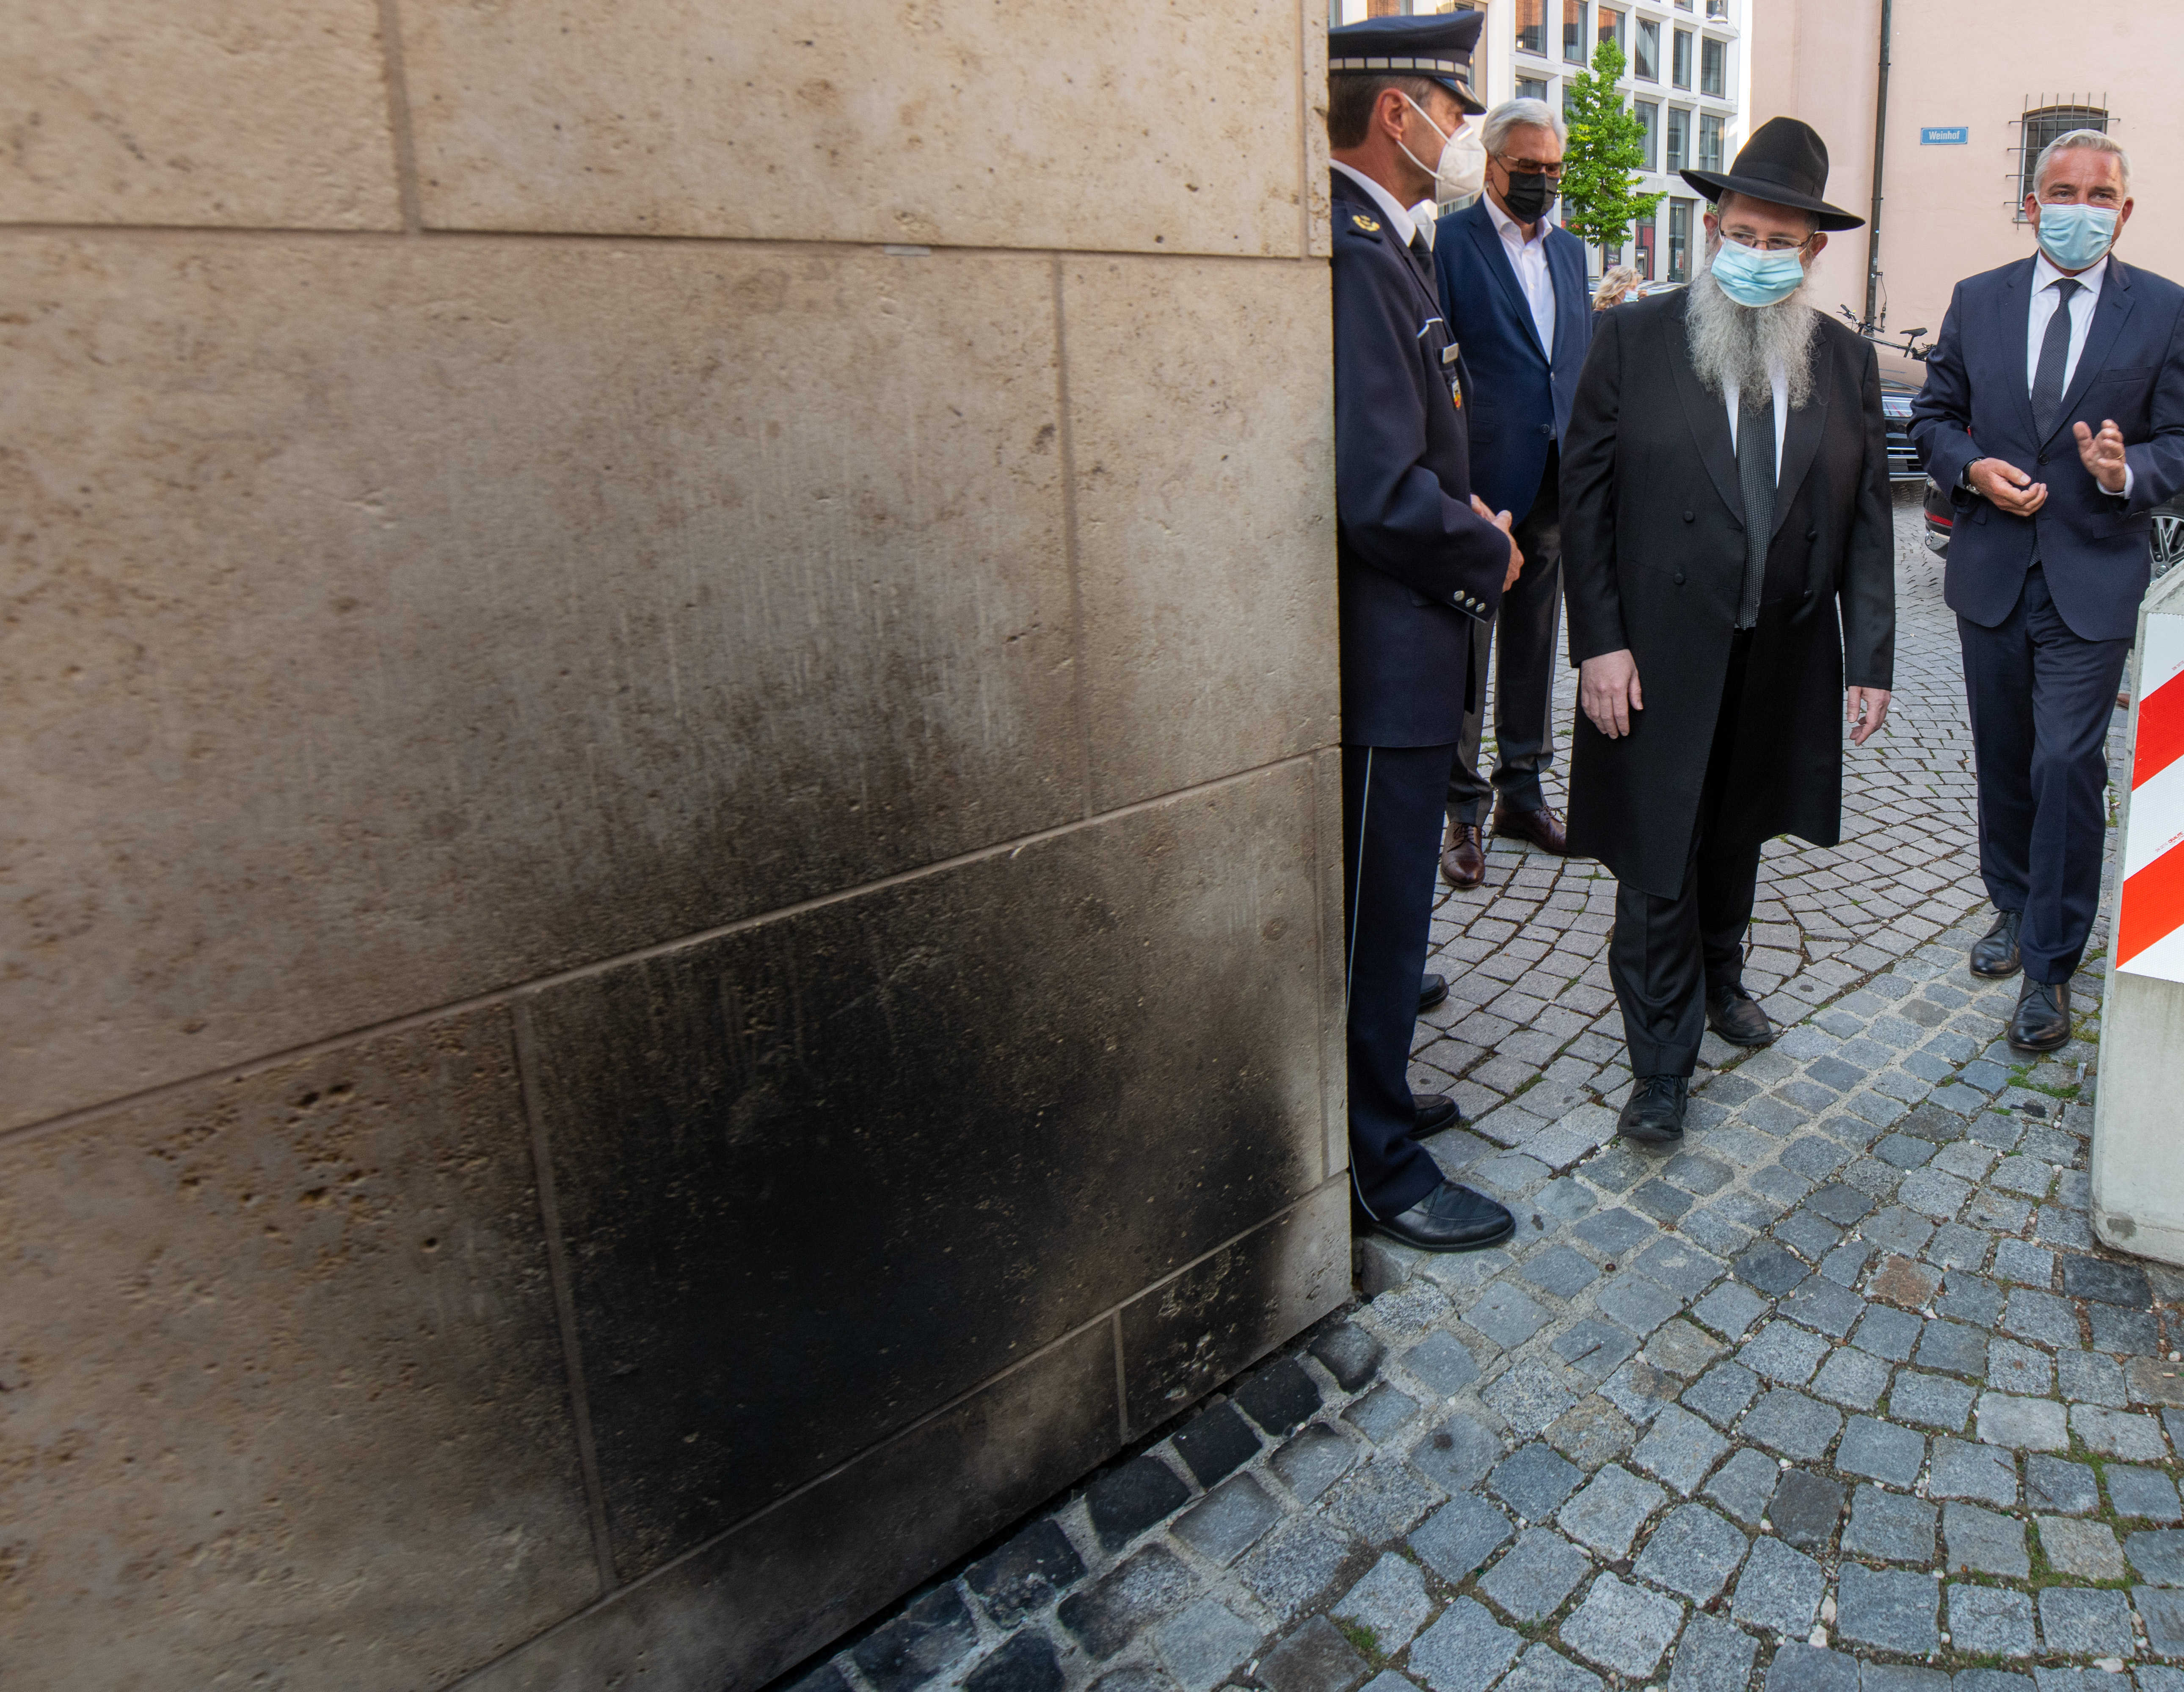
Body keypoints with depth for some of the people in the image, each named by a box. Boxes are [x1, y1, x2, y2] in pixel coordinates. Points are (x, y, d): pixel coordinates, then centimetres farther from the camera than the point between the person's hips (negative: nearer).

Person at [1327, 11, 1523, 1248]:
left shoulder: (1393, 245, 14)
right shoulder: (1350, 253, -20)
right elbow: (1380, 493, -27)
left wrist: (1468, 521, 6)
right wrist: (1488, 557, -10)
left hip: (1405, 644, 11)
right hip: (1383, 655, -11)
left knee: (1384, 902, 21)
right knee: (1379, 907, 2)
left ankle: (1371, 1090, 39)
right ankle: (1382, 1160, 19)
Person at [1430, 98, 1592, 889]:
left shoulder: (1570, 249, 16)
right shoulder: (1448, 241, -5)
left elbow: (1583, 360, 19)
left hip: (1555, 484, 7)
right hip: (1481, 482, -6)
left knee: (1535, 642, 13)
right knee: (1464, 646, 0)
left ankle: (1522, 788, 26)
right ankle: (1463, 809, 10)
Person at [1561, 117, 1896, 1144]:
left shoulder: (1847, 361, 7)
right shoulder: (1634, 338, -3)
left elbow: (1867, 521, 7)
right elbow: (1586, 498, -5)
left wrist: (1871, 659, 1)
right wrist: (1598, 643, -12)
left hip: (1785, 661, 4)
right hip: (1662, 656, -3)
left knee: (1738, 837, 19)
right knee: (1657, 862, 0)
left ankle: (1719, 980, 46)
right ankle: (1661, 1065, 15)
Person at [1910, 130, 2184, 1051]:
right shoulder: (1977, 300, 6)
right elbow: (1932, 415, 10)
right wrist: (1972, 468, -9)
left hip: (2093, 579, -3)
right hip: (1992, 570, 3)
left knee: (2066, 763, -9)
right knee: (2002, 759, 15)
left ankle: (2049, 966, 4)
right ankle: (2014, 907, 36)